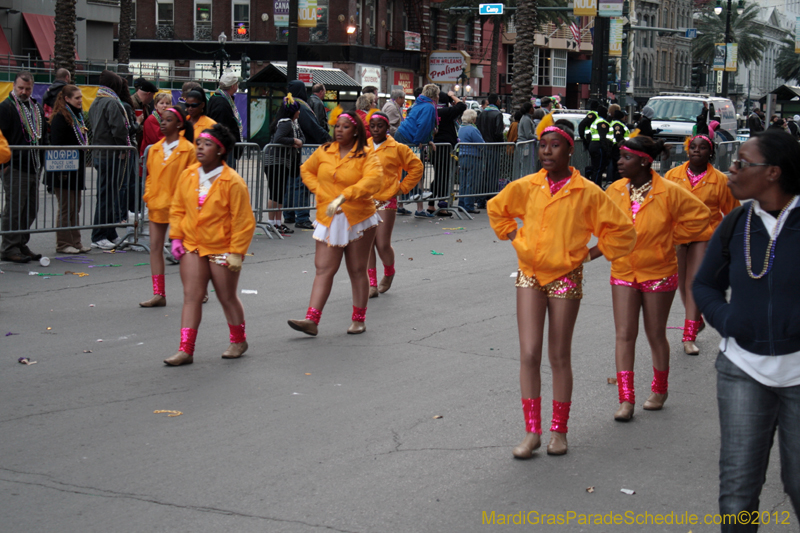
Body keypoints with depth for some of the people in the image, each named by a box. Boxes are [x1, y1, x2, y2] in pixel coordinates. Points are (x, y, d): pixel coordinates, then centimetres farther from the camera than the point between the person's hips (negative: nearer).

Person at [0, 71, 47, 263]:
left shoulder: (37, 108, 17)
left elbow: (43, 137, 24)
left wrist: (41, 162, 18)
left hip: (33, 168, 7)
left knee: (31, 209, 10)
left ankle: (21, 245, 20)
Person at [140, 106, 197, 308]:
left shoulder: (188, 149, -7)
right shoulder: (154, 149, 9)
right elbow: (150, 175, 15)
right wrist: (148, 196, 2)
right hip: (157, 204, 5)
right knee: (155, 247, 1)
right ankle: (159, 294, 4)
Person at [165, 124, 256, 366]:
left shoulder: (233, 182, -15)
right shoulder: (188, 175, 1)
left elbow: (243, 221, -13)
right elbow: (177, 208, 12)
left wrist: (236, 252, -14)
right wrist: (176, 237, 4)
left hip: (221, 250, -4)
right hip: (192, 246, 4)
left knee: (227, 297, 10)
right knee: (191, 296, -1)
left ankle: (238, 341, 32)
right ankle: (186, 350, -1)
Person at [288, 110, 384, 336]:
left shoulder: (366, 156, -7)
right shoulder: (324, 152, 6)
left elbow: (373, 180, -25)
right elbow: (306, 170, 22)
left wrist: (343, 196, -32)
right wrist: (318, 190, 4)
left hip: (358, 218, -3)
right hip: (328, 218, 3)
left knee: (357, 270, 8)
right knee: (323, 269, -2)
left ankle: (359, 320, 19)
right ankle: (311, 320, -8)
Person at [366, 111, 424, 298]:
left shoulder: (397, 148, -2)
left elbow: (417, 167, 5)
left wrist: (403, 187, 2)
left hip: (386, 202, -4)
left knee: (383, 245, -4)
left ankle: (389, 273, 27)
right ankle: (372, 284, 10)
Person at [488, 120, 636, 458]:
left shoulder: (587, 193, -8)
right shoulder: (526, 187, 0)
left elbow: (622, 231, -1)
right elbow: (497, 209, 21)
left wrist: (591, 253, -3)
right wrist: (516, 237, 10)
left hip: (566, 278, -2)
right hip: (530, 276, 2)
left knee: (559, 358, 6)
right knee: (529, 355, -5)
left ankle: (559, 431, 19)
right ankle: (532, 432, 3)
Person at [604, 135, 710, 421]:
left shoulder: (669, 192, -14)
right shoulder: (614, 191, -2)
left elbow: (700, 215, -3)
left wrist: (671, 238, -2)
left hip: (658, 272, -3)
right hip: (623, 272, 3)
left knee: (656, 335, 10)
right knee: (624, 335, -3)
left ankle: (659, 391, 31)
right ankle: (626, 400, -1)